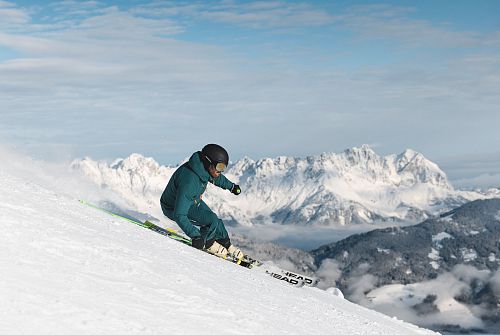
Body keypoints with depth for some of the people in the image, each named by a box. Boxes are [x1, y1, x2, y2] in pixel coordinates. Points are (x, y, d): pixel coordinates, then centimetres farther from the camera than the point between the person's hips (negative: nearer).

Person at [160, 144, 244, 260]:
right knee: (212, 220, -19)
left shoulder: (203, 168, -16)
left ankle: (227, 246, 32)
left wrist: (231, 186, 28)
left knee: (216, 222, 8)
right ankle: (207, 243, 9)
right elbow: (179, 215, -42)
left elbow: (216, 177, 13)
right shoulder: (189, 181, -42)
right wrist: (195, 236, -45)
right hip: (174, 208, -8)